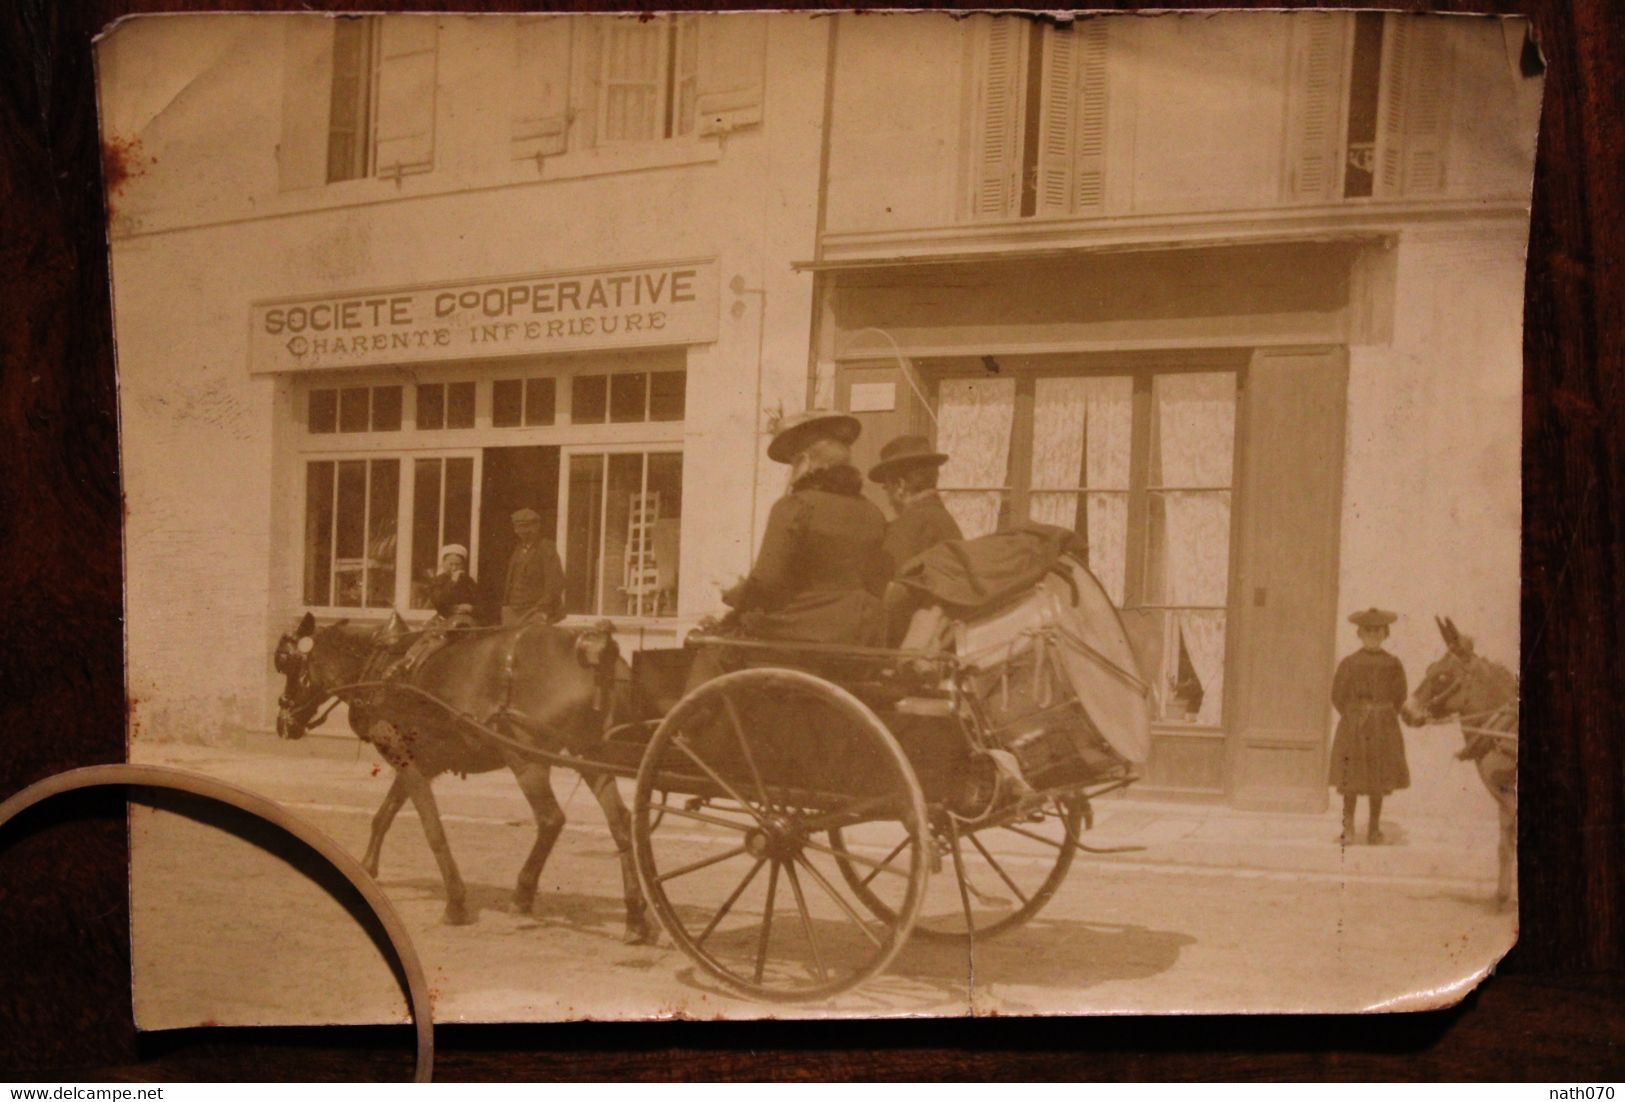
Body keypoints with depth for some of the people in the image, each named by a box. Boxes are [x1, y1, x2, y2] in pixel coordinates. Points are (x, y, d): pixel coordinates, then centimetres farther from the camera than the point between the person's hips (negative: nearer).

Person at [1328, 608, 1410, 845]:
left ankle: (1374, 827, 12)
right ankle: (1348, 827, 8)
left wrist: (1384, 719, 1)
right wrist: (1354, 719, -1)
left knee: (1379, 781, 6)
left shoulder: (1392, 665, 0)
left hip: (1383, 728, 1)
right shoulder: (1348, 664, -1)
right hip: (1353, 728, -1)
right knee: (1350, 780, 1)